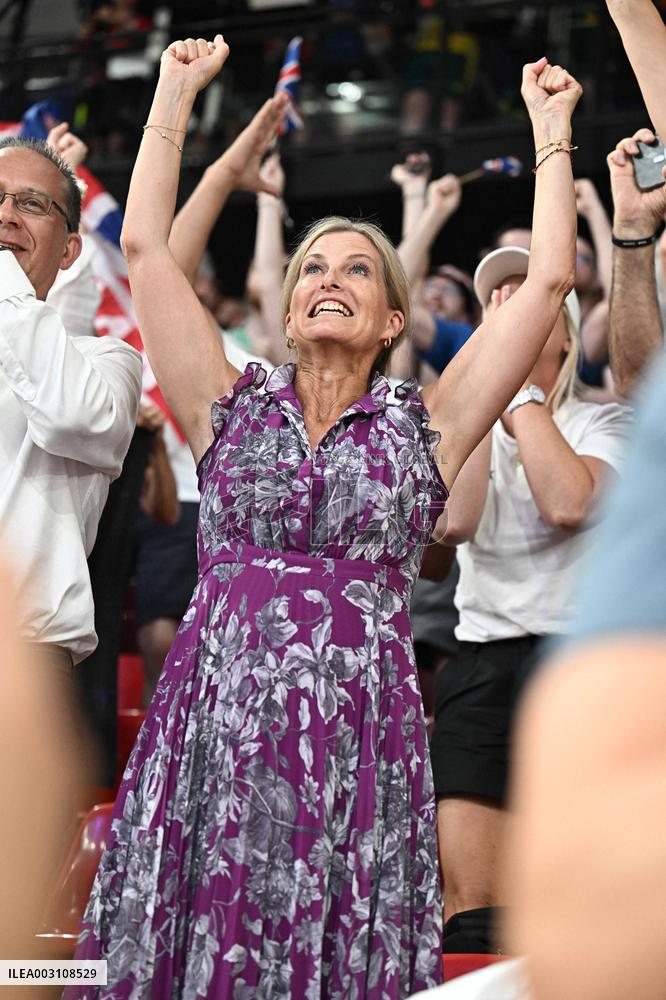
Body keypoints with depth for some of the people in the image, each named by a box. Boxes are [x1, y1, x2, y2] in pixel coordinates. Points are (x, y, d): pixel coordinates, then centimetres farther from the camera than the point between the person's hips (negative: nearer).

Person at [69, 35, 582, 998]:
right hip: (213, 729, 1)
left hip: (362, 737, 0)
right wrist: (176, 92, 14)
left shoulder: (423, 428, 10)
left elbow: (548, 280, 7)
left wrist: (550, 127, 13)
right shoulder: (232, 407, 12)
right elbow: (146, 247, 9)